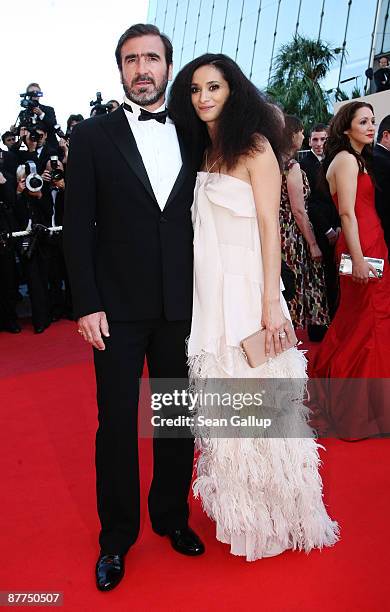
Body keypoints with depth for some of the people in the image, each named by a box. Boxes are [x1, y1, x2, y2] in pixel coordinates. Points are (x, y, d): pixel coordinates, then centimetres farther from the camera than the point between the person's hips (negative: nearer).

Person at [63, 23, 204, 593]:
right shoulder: (92, 135, 1)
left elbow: (201, 219, 9)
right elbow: (78, 226, -3)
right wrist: (87, 304, -9)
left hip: (181, 306, 3)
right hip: (118, 309, -2)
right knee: (117, 422, 7)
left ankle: (172, 516, 36)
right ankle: (117, 535, 27)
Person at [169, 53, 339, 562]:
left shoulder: (254, 146, -5)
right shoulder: (199, 151, 13)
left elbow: (269, 225, -11)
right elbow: (195, 229, 11)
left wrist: (271, 302, -17)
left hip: (246, 289, -6)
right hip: (207, 292, 6)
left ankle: (278, 513, 24)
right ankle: (237, 508, 33)